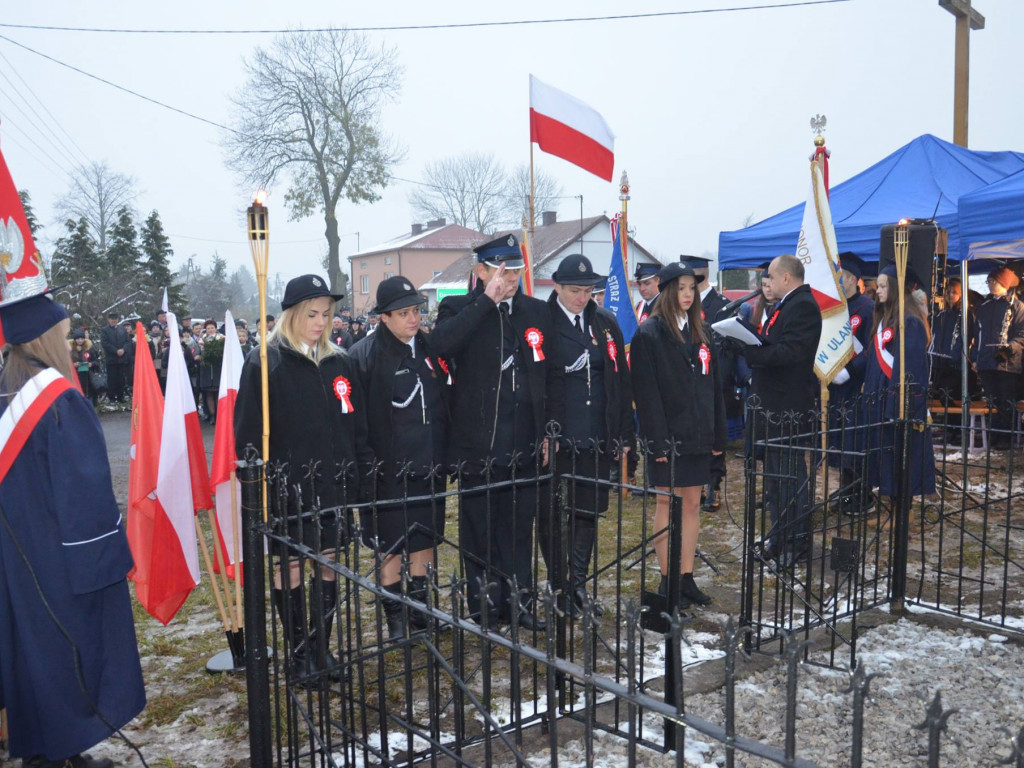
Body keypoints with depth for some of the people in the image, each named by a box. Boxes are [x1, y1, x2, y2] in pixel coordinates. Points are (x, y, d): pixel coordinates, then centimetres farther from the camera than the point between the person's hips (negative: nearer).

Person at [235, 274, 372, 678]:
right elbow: (248, 432, -8)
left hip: (333, 485, 5)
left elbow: (357, 425, 12)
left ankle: (321, 647, 25)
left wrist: (363, 474, 7)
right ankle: (299, 651, 21)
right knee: (289, 569, 5)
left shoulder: (338, 362, 9)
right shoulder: (264, 363, -6)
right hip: (287, 488, -4)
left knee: (327, 566, 11)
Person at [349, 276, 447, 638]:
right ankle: (395, 618, 20)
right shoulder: (365, 354, -12)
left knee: (425, 540, 15)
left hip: (428, 465, 5)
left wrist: (446, 453, 14)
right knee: (390, 546, 5)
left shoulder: (429, 347, 7)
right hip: (389, 470, -5)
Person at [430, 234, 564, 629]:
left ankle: (519, 602, 26)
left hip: (524, 445, 3)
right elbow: (440, 343, -26)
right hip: (478, 445, -3)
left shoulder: (537, 311, 9)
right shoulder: (459, 309, -2)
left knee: (520, 526, 13)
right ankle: (484, 609, 21)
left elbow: (553, 374, 11)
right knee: (480, 530, 8)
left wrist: (551, 429, 4)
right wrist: (487, 300, -22)